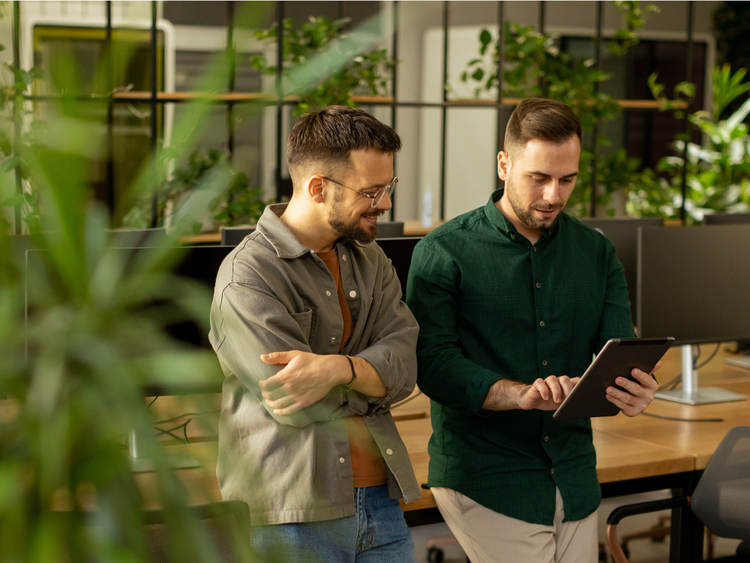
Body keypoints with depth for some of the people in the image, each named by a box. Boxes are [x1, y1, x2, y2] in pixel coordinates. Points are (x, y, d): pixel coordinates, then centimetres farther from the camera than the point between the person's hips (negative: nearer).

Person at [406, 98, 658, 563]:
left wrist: (632, 393, -21)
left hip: (575, 479, 5)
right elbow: (433, 364, -14)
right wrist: (522, 394, -30)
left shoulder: (598, 253, 9)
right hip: (485, 483, -5)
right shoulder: (444, 253, -5)